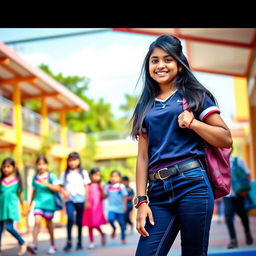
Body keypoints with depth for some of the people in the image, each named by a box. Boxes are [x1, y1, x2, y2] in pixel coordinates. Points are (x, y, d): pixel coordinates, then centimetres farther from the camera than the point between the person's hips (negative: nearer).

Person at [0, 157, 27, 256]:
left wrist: (23, 209, 14)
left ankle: (22, 242, 10)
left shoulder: (17, 180, 2)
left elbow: (20, 195, 9)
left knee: (9, 227, -12)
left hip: (11, 207, -2)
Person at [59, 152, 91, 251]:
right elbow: (61, 186, 9)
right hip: (69, 200, -1)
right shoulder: (64, 174, 10)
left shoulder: (83, 173, 9)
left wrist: (86, 201, 3)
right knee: (70, 219, -19)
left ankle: (79, 242, 18)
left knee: (79, 221, 5)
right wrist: (63, 192, -13)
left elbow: (86, 187, 8)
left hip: (80, 199, 1)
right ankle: (69, 241, -10)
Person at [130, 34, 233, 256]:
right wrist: (141, 200, 2)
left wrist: (192, 122, -10)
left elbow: (226, 139, 3)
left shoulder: (195, 95, 8)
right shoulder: (146, 106, 16)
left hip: (192, 184, -3)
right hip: (158, 191, 3)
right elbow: (143, 157, 10)